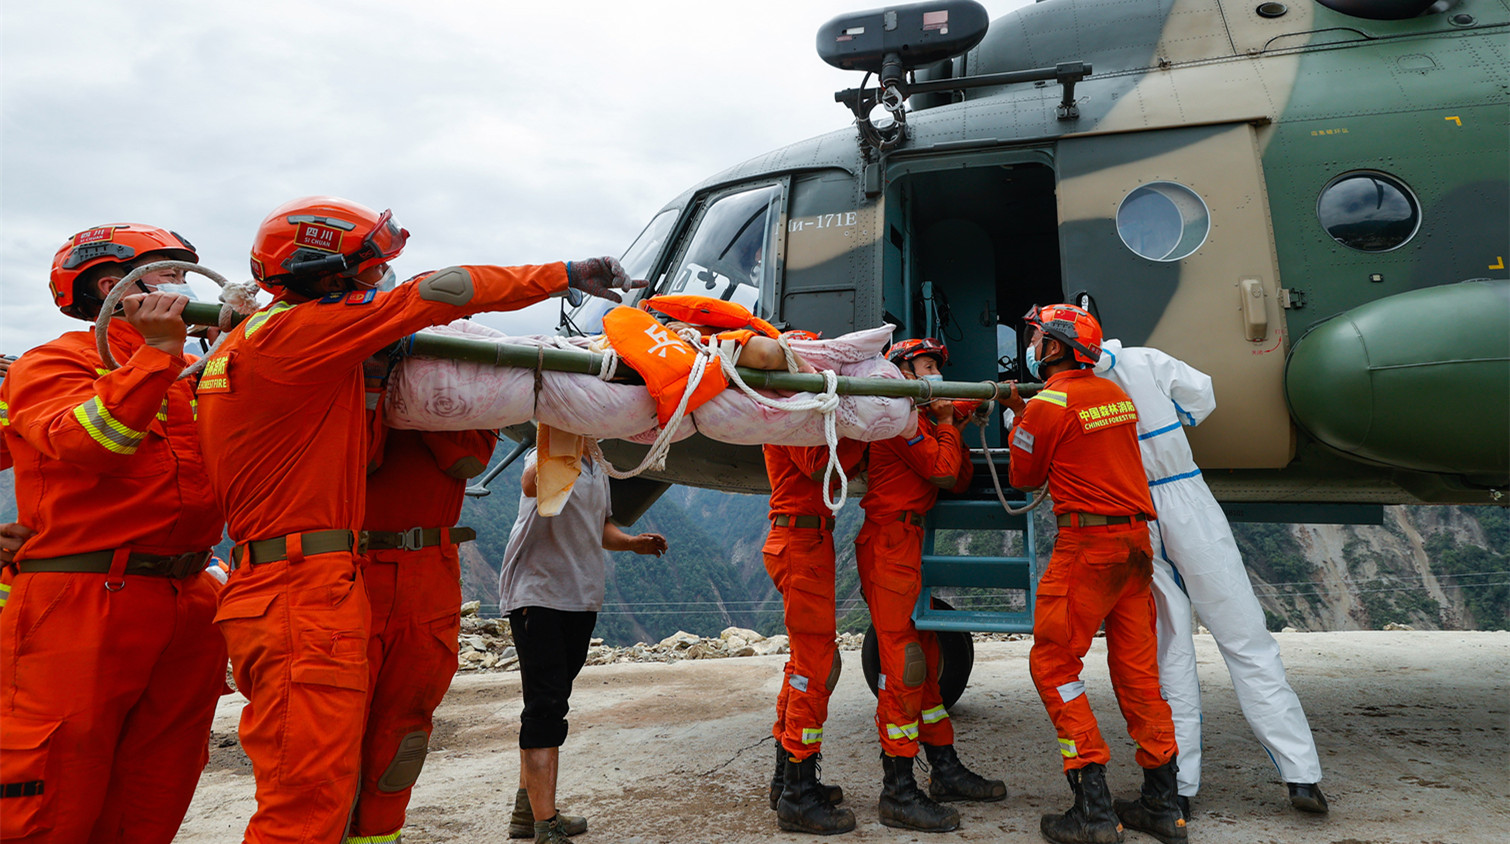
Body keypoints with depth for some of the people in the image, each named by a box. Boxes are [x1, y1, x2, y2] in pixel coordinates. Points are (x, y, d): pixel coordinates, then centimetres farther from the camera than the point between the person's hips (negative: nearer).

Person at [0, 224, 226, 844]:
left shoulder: (191, 371, 18)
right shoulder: (52, 364, -2)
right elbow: (84, 443, -20)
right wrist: (159, 351, -20)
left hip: (188, 602, 7)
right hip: (83, 603, -6)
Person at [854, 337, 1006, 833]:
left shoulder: (920, 418, 22)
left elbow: (960, 480, 15)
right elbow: (943, 472, -16)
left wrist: (948, 426, 6)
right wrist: (946, 425, -1)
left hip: (908, 542, 11)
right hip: (889, 544, -11)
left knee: (925, 658, 14)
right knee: (903, 663, -11)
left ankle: (946, 771, 24)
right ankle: (898, 792, -7)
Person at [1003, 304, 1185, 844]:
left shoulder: (1047, 405, -11)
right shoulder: (1116, 393, 12)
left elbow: (1024, 479, 2)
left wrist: (1018, 419, 15)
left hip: (1087, 542, -8)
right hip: (1136, 540, 8)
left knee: (1053, 663, 0)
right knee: (1137, 669, 12)